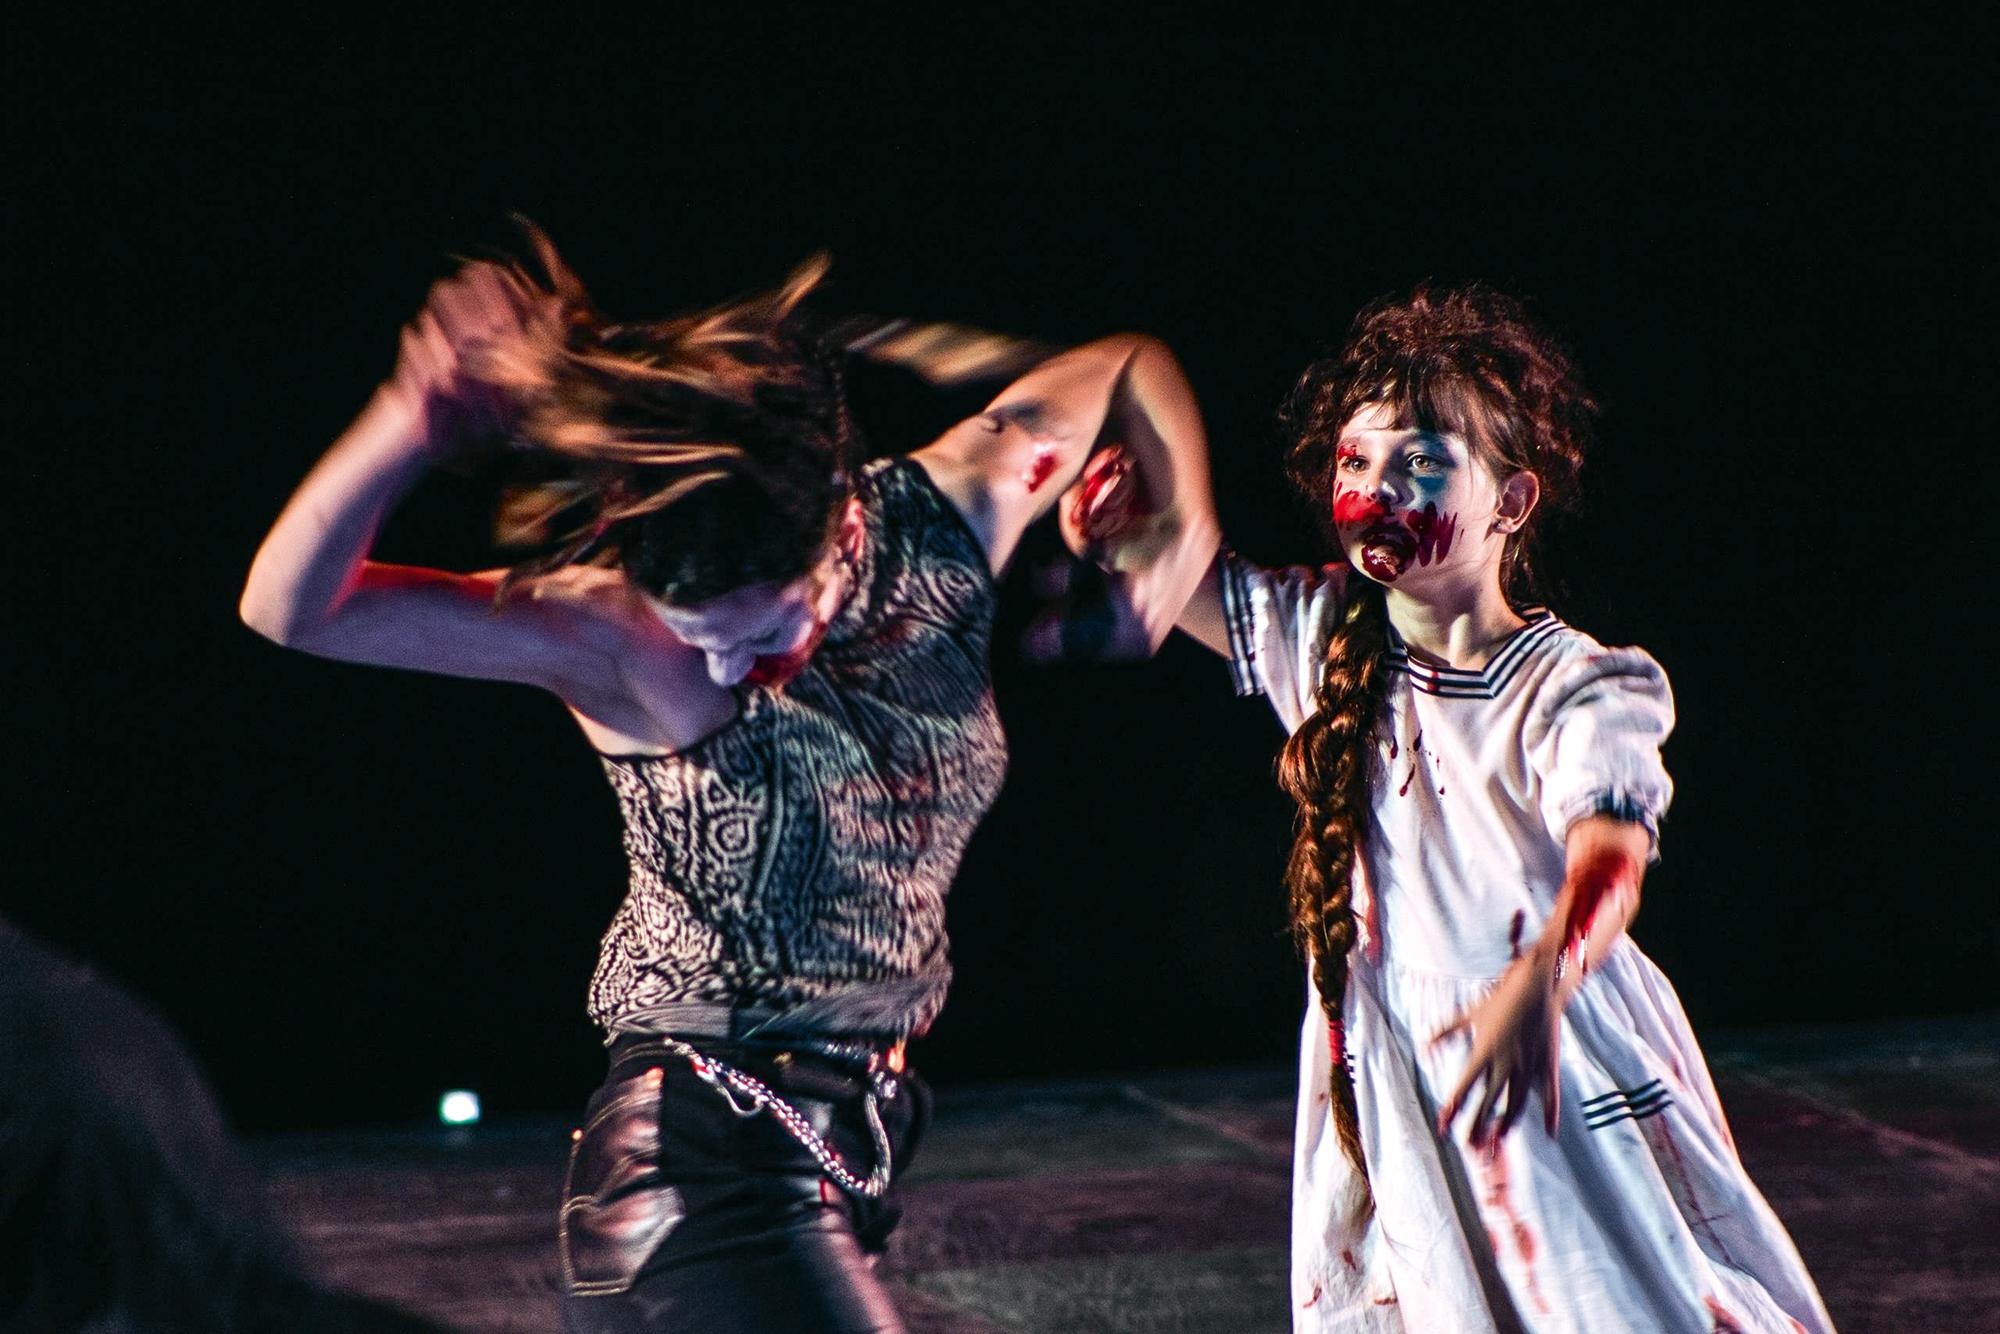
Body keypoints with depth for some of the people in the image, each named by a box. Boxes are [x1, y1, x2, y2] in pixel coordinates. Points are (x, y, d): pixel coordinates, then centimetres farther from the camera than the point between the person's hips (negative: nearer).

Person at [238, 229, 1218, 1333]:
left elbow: (1128, 370, 12)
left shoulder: (943, 528, -7)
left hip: (850, 1147, 6)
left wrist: (1176, 536, -2)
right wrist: (417, 424, -42)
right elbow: (288, 607, -28)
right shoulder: (610, 638, -20)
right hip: (702, 1168, -6)